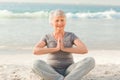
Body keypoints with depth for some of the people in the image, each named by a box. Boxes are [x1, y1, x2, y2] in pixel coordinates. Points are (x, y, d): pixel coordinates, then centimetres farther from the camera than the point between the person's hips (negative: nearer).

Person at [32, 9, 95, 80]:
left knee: (91, 60, -26)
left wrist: (64, 48, -18)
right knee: (36, 64, -34)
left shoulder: (71, 36, 3)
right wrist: (56, 48, -19)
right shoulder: (47, 37, 4)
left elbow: (85, 50, -13)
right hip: (51, 73, 0)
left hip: (68, 71, 1)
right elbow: (35, 51, -14)